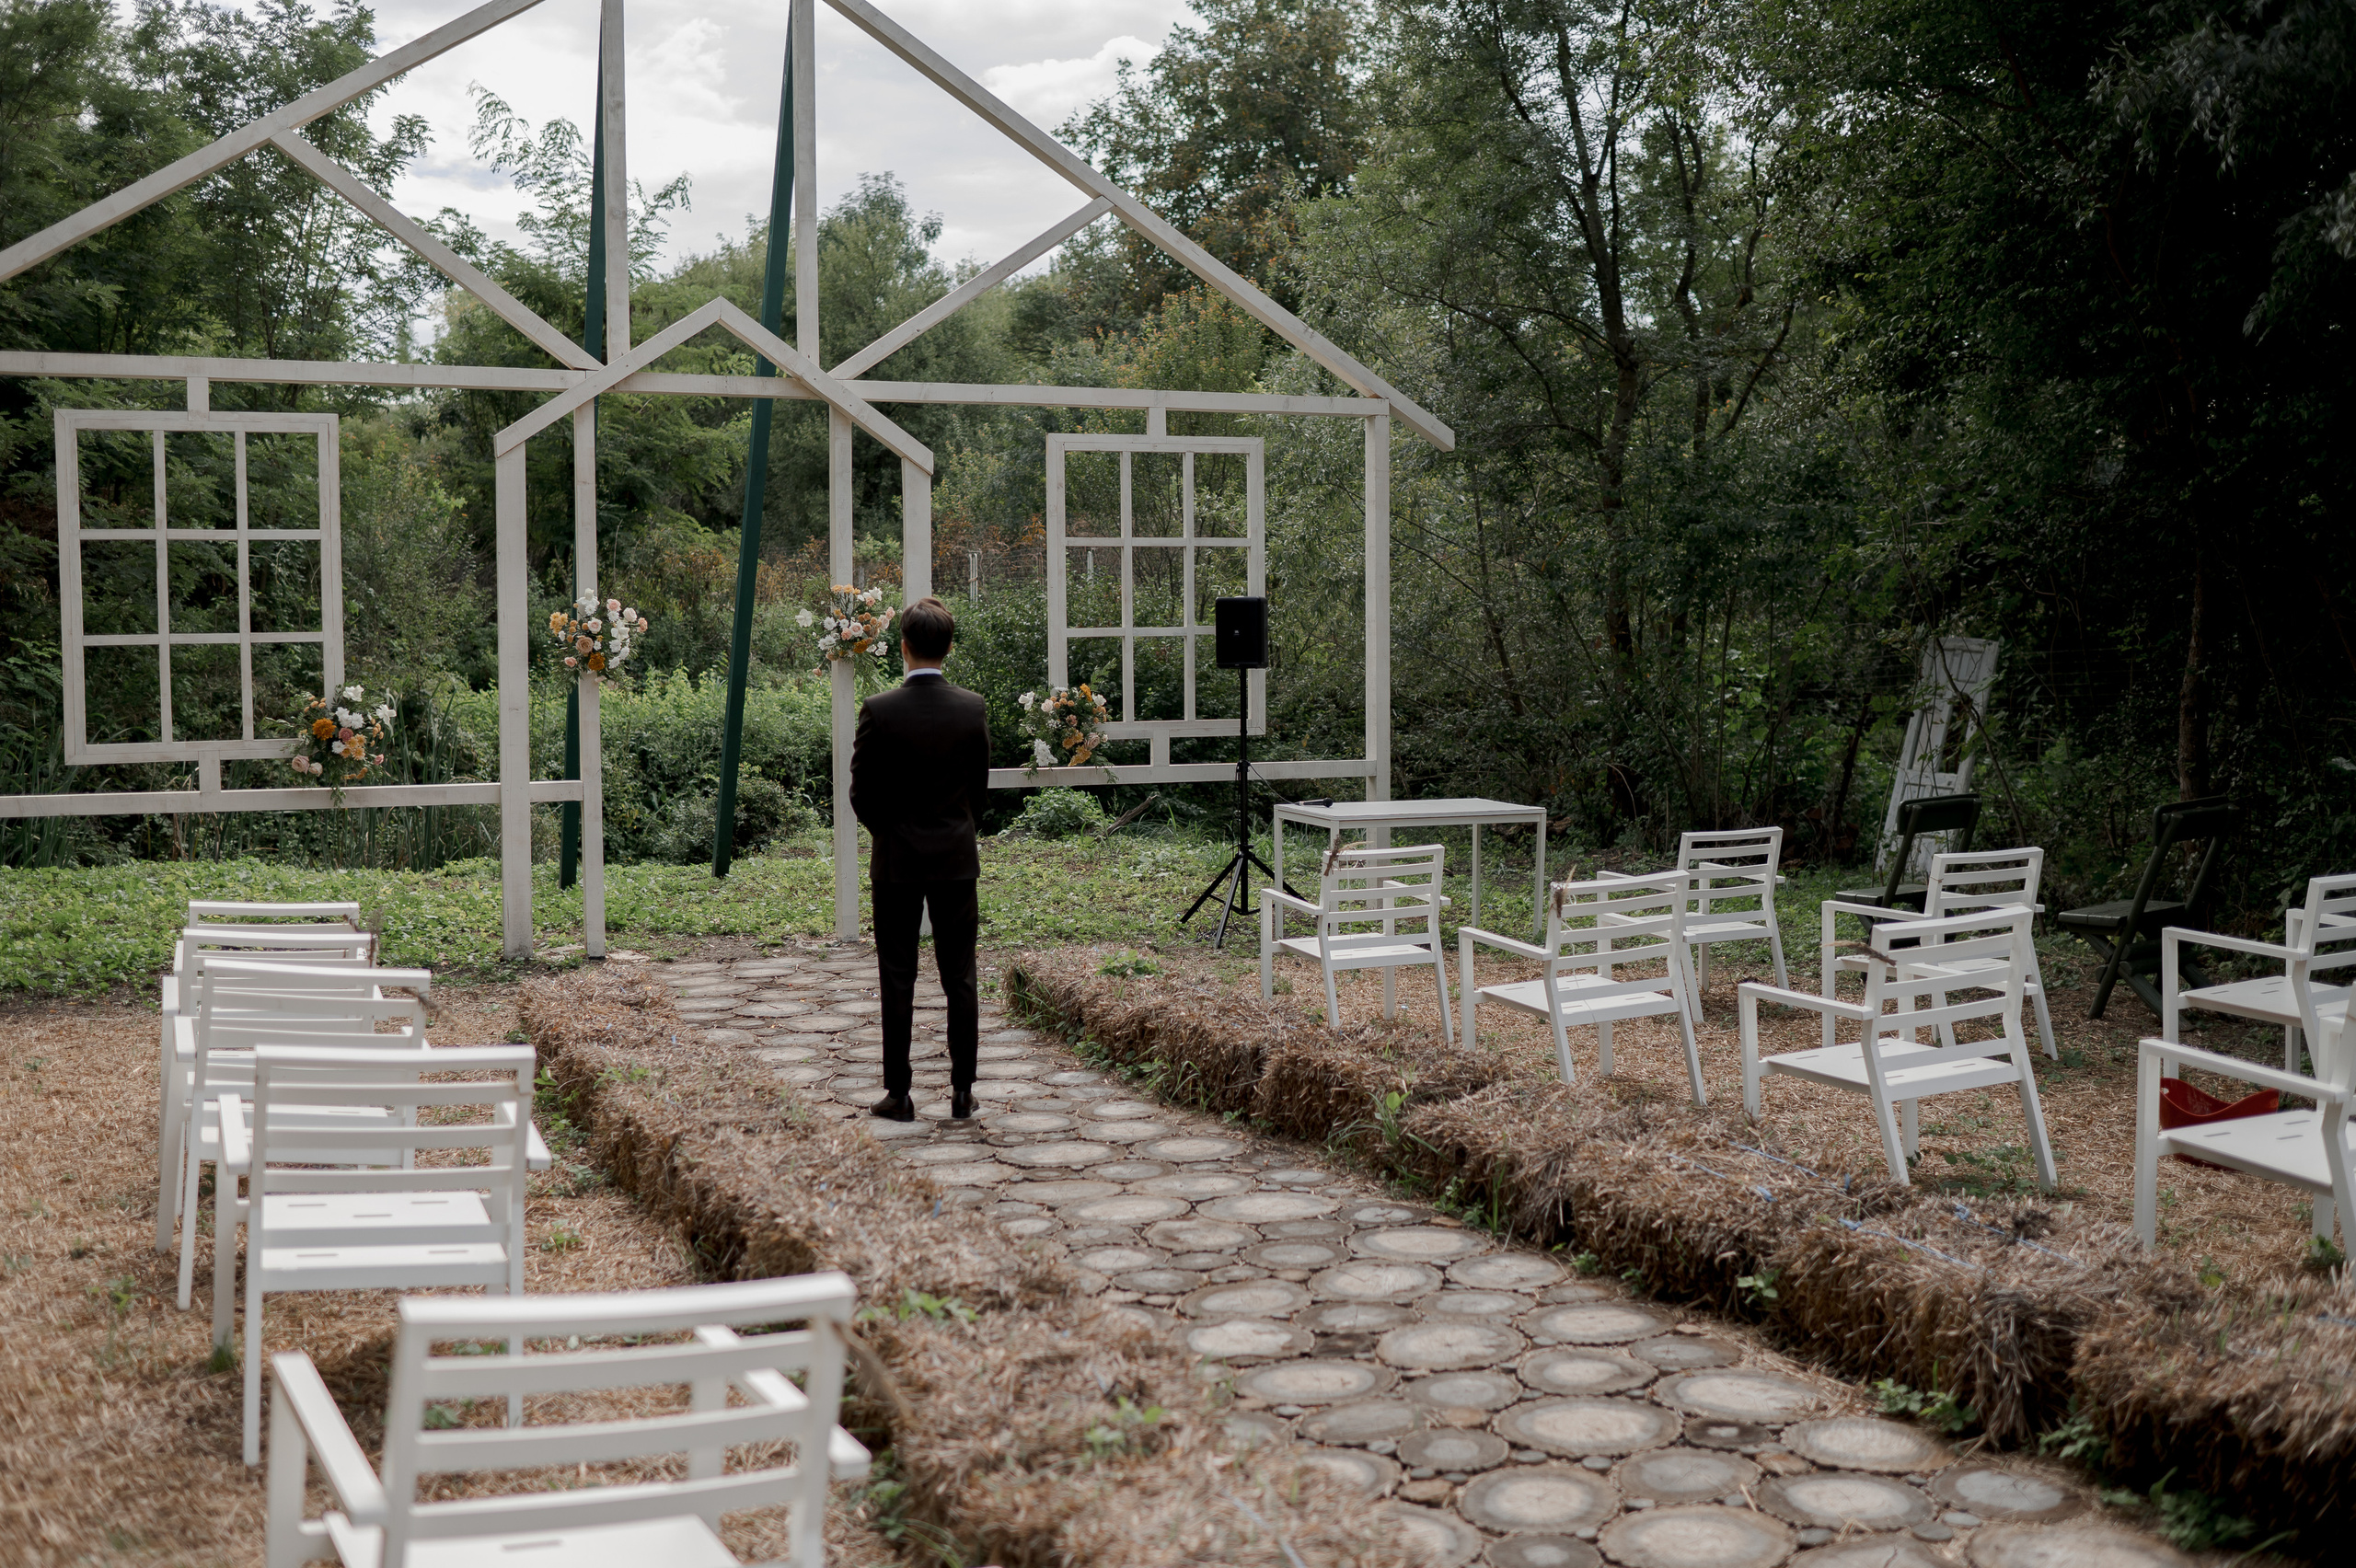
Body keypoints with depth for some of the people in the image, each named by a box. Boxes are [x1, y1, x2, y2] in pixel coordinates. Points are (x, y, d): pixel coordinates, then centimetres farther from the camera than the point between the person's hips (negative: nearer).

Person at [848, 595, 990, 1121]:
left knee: (897, 980, 5)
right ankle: (962, 1091, 11)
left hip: (896, 860, -2)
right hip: (956, 859, 2)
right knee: (961, 978, 8)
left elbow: (861, 793, -6)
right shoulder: (973, 709, -5)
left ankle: (899, 1094, 9)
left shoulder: (879, 711, -12)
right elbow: (980, 785, 6)